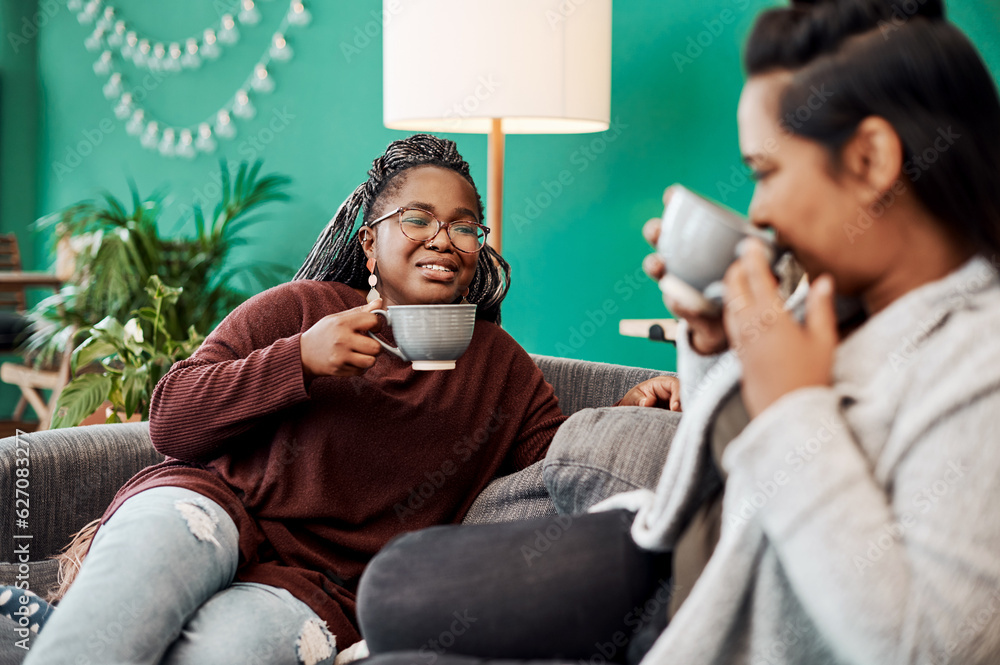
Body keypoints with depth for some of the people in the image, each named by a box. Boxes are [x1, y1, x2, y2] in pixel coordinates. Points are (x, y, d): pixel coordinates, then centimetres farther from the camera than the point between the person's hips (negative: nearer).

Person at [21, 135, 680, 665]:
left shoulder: (500, 365, 17)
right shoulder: (300, 308, 8)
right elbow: (170, 420, 2)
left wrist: (628, 414, -5)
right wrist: (300, 360, -12)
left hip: (319, 589, 1)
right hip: (214, 503, -1)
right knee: (159, 540, -38)